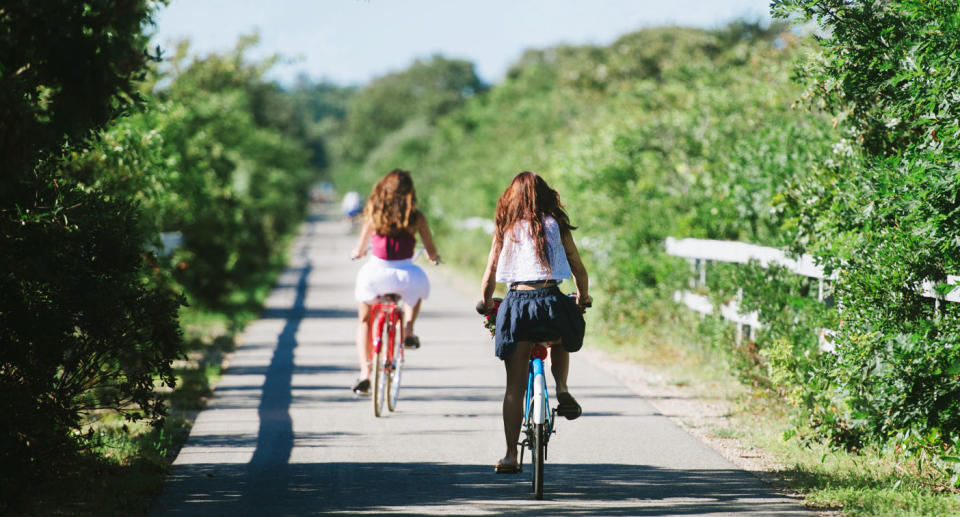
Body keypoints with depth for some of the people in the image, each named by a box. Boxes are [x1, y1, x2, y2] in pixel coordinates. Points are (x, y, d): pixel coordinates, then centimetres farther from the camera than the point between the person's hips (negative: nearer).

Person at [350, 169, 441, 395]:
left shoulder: (374, 214, 0)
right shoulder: (416, 217, -1)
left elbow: (359, 249, 8)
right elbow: (431, 251, 6)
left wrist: (357, 253, 32)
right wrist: (433, 257, 30)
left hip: (376, 273, 0)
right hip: (404, 274, 0)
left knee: (364, 320, 23)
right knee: (420, 283, 38)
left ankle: (365, 373, 10)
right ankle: (408, 329, 22)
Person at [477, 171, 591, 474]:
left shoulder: (505, 230, 10)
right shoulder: (556, 225, 8)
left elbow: (488, 279, 11)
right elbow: (579, 270, 12)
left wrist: (485, 305, 29)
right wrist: (583, 298, 30)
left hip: (516, 305, 0)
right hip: (550, 299, 0)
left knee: (514, 387, 7)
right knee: (559, 342, 36)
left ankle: (510, 455, 6)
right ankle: (562, 389, 11)